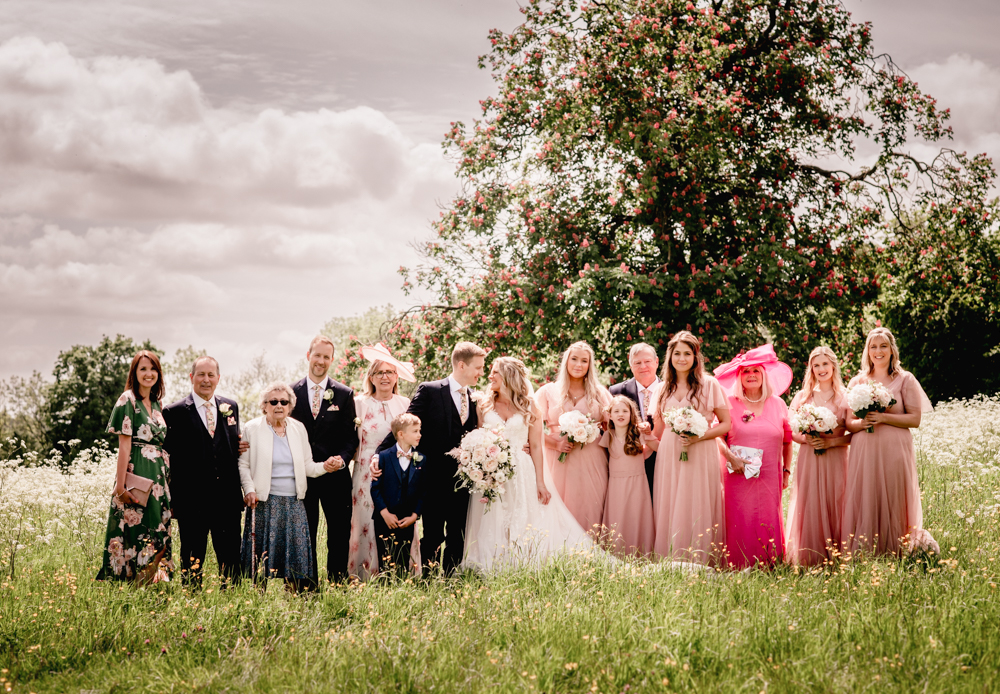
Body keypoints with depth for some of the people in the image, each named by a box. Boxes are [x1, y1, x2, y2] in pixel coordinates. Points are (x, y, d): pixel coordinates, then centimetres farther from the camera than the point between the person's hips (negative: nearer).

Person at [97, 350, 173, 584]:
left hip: (158, 477, 7)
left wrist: (167, 480, 8)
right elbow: (124, 444, -11)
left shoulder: (156, 403, 16)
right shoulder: (128, 400, -5)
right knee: (134, 532, -6)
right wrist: (121, 485, -16)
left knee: (156, 534, 7)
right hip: (137, 476, -7)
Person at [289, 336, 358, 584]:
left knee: (339, 535, 2)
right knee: (304, 536, 6)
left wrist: (342, 459, -14)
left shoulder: (344, 394, 4)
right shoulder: (292, 392, 5)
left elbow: (351, 436, 3)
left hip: (335, 475, 0)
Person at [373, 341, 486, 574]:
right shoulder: (429, 391, -6)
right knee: (433, 537, 0)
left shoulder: (473, 399, 11)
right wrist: (380, 454, -19)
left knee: (458, 539, 9)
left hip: (462, 479, 5)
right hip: (436, 479, -5)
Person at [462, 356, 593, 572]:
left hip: (523, 474, -1)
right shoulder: (484, 405, 8)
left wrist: (540, 482, -5)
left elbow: (535, 446, 2)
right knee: (493, 528, -1)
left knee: (525, 527, -3)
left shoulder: (528, 408, 5)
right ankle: (495, 569, 4)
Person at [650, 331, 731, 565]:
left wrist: (699, 436, -13)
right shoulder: (663, 389, 13)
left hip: (700, 456, -4)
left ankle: (699, 561, 0)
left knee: (697, 511, -6)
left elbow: (725, 424, 0)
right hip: (669, 456, 4)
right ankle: (669, 561, 6)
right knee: (669, 510, 1)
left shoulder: (709, 385, 2)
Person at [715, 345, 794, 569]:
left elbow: (787, 441, 17)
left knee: (768, 523, 1)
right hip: (738, 476, -2)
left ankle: (770, 566, 8)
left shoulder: (778, 404, 11)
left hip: (769, 476, 2)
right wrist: (731, 457, -13)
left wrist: (787, 470, 13)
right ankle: (740, 566, 1)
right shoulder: (729, 404, 3)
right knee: (739, 523, -6)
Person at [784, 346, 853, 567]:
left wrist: (831, 441, -14)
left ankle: (835, 556, 5)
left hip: (836, 461, -1)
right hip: (809, 460, 1)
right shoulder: (802, 397, 9)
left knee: (835, 506, -2)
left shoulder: (846, 398, 4)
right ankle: (810, 558, 4)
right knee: (809, 509, -2)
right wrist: (806, 439, -10)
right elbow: (790, 431, 9)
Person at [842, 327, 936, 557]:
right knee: (864, 505, -1)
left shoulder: (905, 380, 5)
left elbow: (915, 419, -2)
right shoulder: (857, 382, 13)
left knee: (894, 504, -3)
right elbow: (849, 423, 11)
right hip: (864, 452, 2)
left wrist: (883, 417, -14)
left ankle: (896, 553, 4)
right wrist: (862, 423, -12)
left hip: (894, 451, -2)